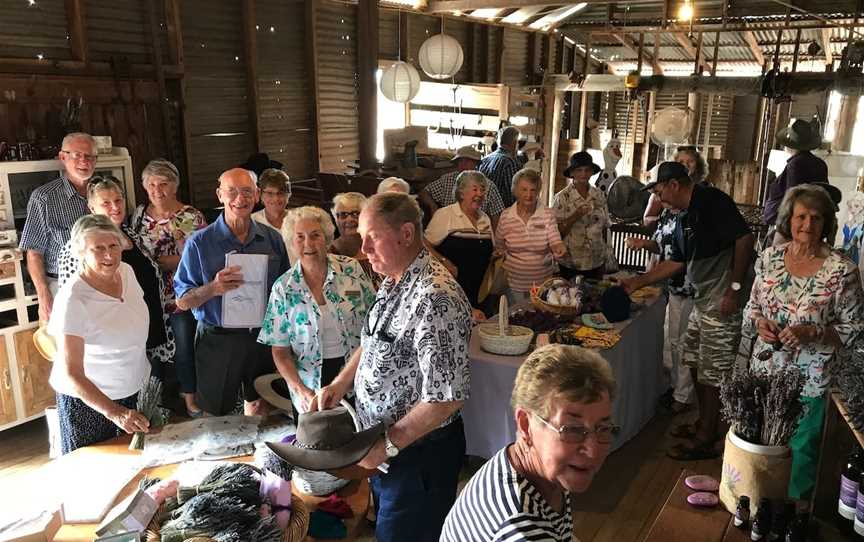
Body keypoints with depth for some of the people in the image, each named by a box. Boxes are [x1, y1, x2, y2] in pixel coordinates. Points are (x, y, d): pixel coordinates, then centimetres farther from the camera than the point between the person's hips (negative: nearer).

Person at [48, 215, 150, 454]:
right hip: (86, 398, -6)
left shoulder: (127, 271, -7)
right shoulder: (72, 299, -26)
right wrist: (114, 412, -37)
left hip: (132, 389, 6)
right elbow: (71, 374, -27)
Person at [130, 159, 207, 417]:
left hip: (181, 296, -4)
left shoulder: (191, 217, -9)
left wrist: (154, 260, -18)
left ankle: (189, 396, 26)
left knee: (184, 347, 7)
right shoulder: (140, 213, 5)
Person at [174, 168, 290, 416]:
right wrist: (213, 288, -26)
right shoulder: (199, 243, -8)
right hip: (217, 340, -3)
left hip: (263, 337, 3)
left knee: (258, 407, 21)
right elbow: (182, 302, -7)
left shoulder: (272, 239, 1)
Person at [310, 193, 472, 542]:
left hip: (419, 450, -8)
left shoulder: (435, 299, -29)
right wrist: (341, 383, 1)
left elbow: (446, 397, -29)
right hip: (383, 445, 9)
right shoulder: (392, 283, 1)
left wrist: (388, 445, -20)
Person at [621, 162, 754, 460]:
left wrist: (735, 289, -22)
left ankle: (706, 440, 14)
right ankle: (703, 423, 35)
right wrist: (638, 282, 18)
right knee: (696, 364, 18)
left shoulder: (712, 201, -15)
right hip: (702, 301, 10)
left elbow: (745, 239, -22)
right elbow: (676, 262, 21)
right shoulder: (686, 219, 15)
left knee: (712, 374, 1)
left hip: (722, 304, -10)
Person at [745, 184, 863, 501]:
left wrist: (812, 333, -22)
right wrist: (760, 322, -11)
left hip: (809, 380, -4)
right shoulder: (770, 257, -1)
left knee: (801, 448, 11)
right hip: (765, 371, 4)